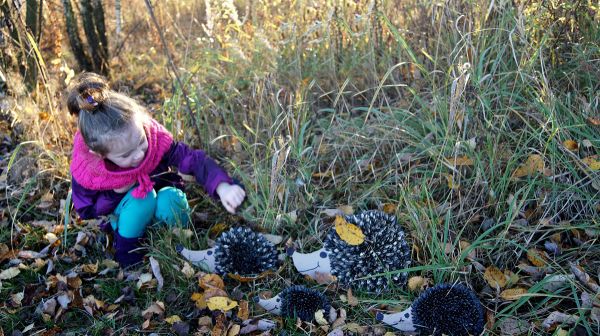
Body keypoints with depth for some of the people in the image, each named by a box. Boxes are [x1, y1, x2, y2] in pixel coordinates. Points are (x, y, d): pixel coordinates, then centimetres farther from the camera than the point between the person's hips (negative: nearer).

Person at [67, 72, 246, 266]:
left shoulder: (155, 138, -32)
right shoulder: (84, 171, -31)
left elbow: (193, 159, -32)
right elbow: (85, 211, -13)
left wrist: (222, 186, -49)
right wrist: (115, 194, -29)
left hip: (159, 197, 2)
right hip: (121, 210, -1)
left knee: (171, 200, -33)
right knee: (141, 197, -35)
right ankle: (125, 249, -12)